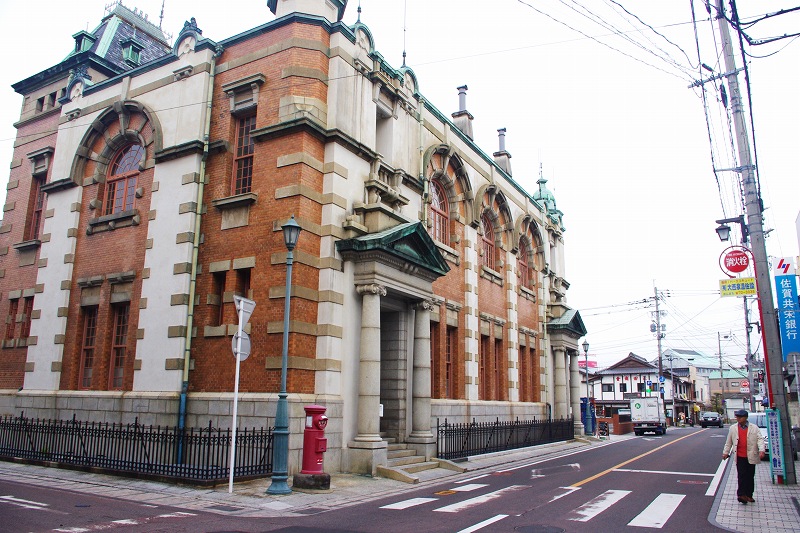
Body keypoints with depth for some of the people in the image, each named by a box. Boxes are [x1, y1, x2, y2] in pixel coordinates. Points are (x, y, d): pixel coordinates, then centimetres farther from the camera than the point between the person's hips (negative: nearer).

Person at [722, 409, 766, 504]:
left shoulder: (754, 428, 3)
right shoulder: (733, 428, 7)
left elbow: (760, 439, -5)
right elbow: (728, 442, 13)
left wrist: (762, 450, -20)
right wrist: (725, 452, 10)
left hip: (751, 456, 0)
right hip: (740, 457, 0)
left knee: (750, 476, 9)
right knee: (741, 475, -6)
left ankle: (749, 495, 19)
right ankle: (742, 494, -6)